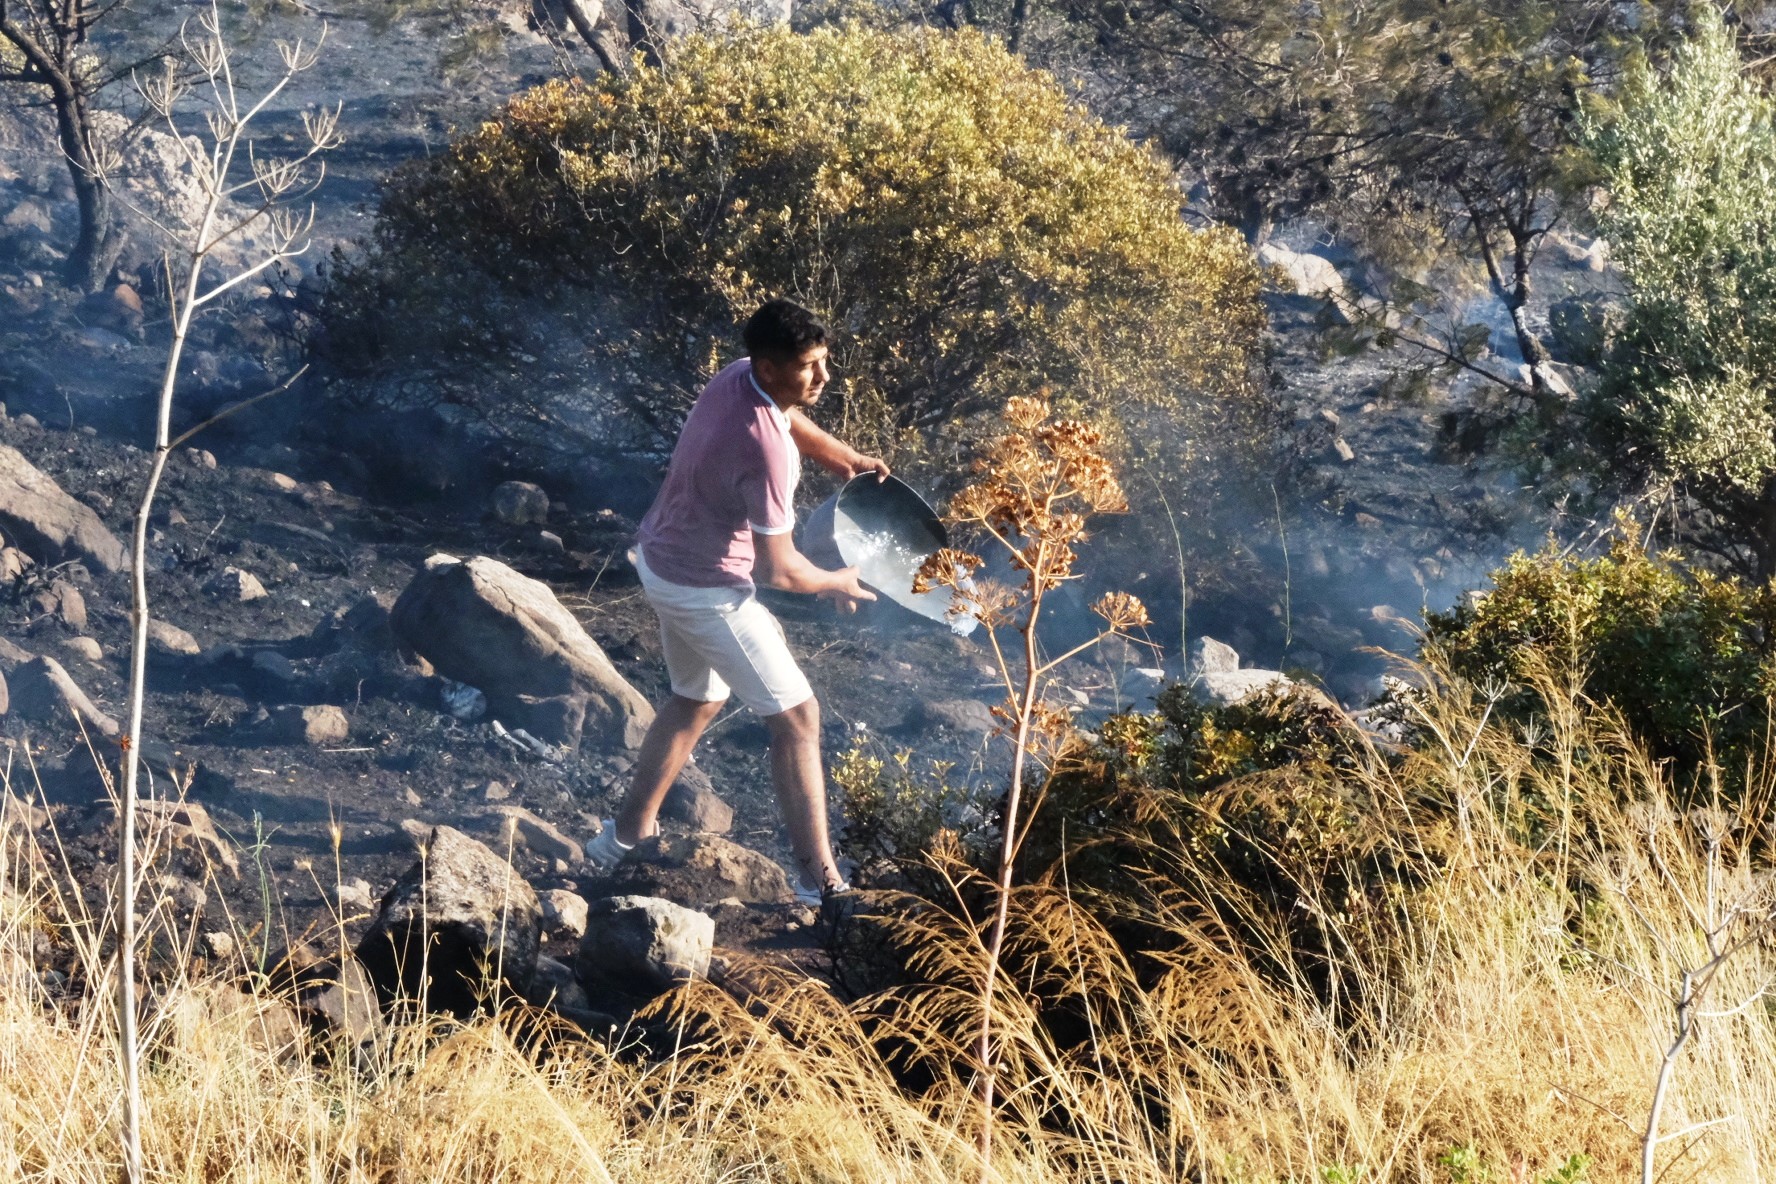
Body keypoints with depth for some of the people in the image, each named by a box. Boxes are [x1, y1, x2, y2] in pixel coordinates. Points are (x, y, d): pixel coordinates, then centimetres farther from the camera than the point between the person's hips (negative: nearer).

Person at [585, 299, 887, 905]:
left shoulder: (739, 377, -6)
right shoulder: (764, 450, -33)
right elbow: (776, 569, -25)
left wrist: (844, 455, 7)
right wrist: (835, 583, -6)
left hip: (661, 558, 9)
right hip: (705, 592, -9)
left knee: (697, 700, 28)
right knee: (796, 715, 1)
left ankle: (626, 835, 38)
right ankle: (819, 879, 5)